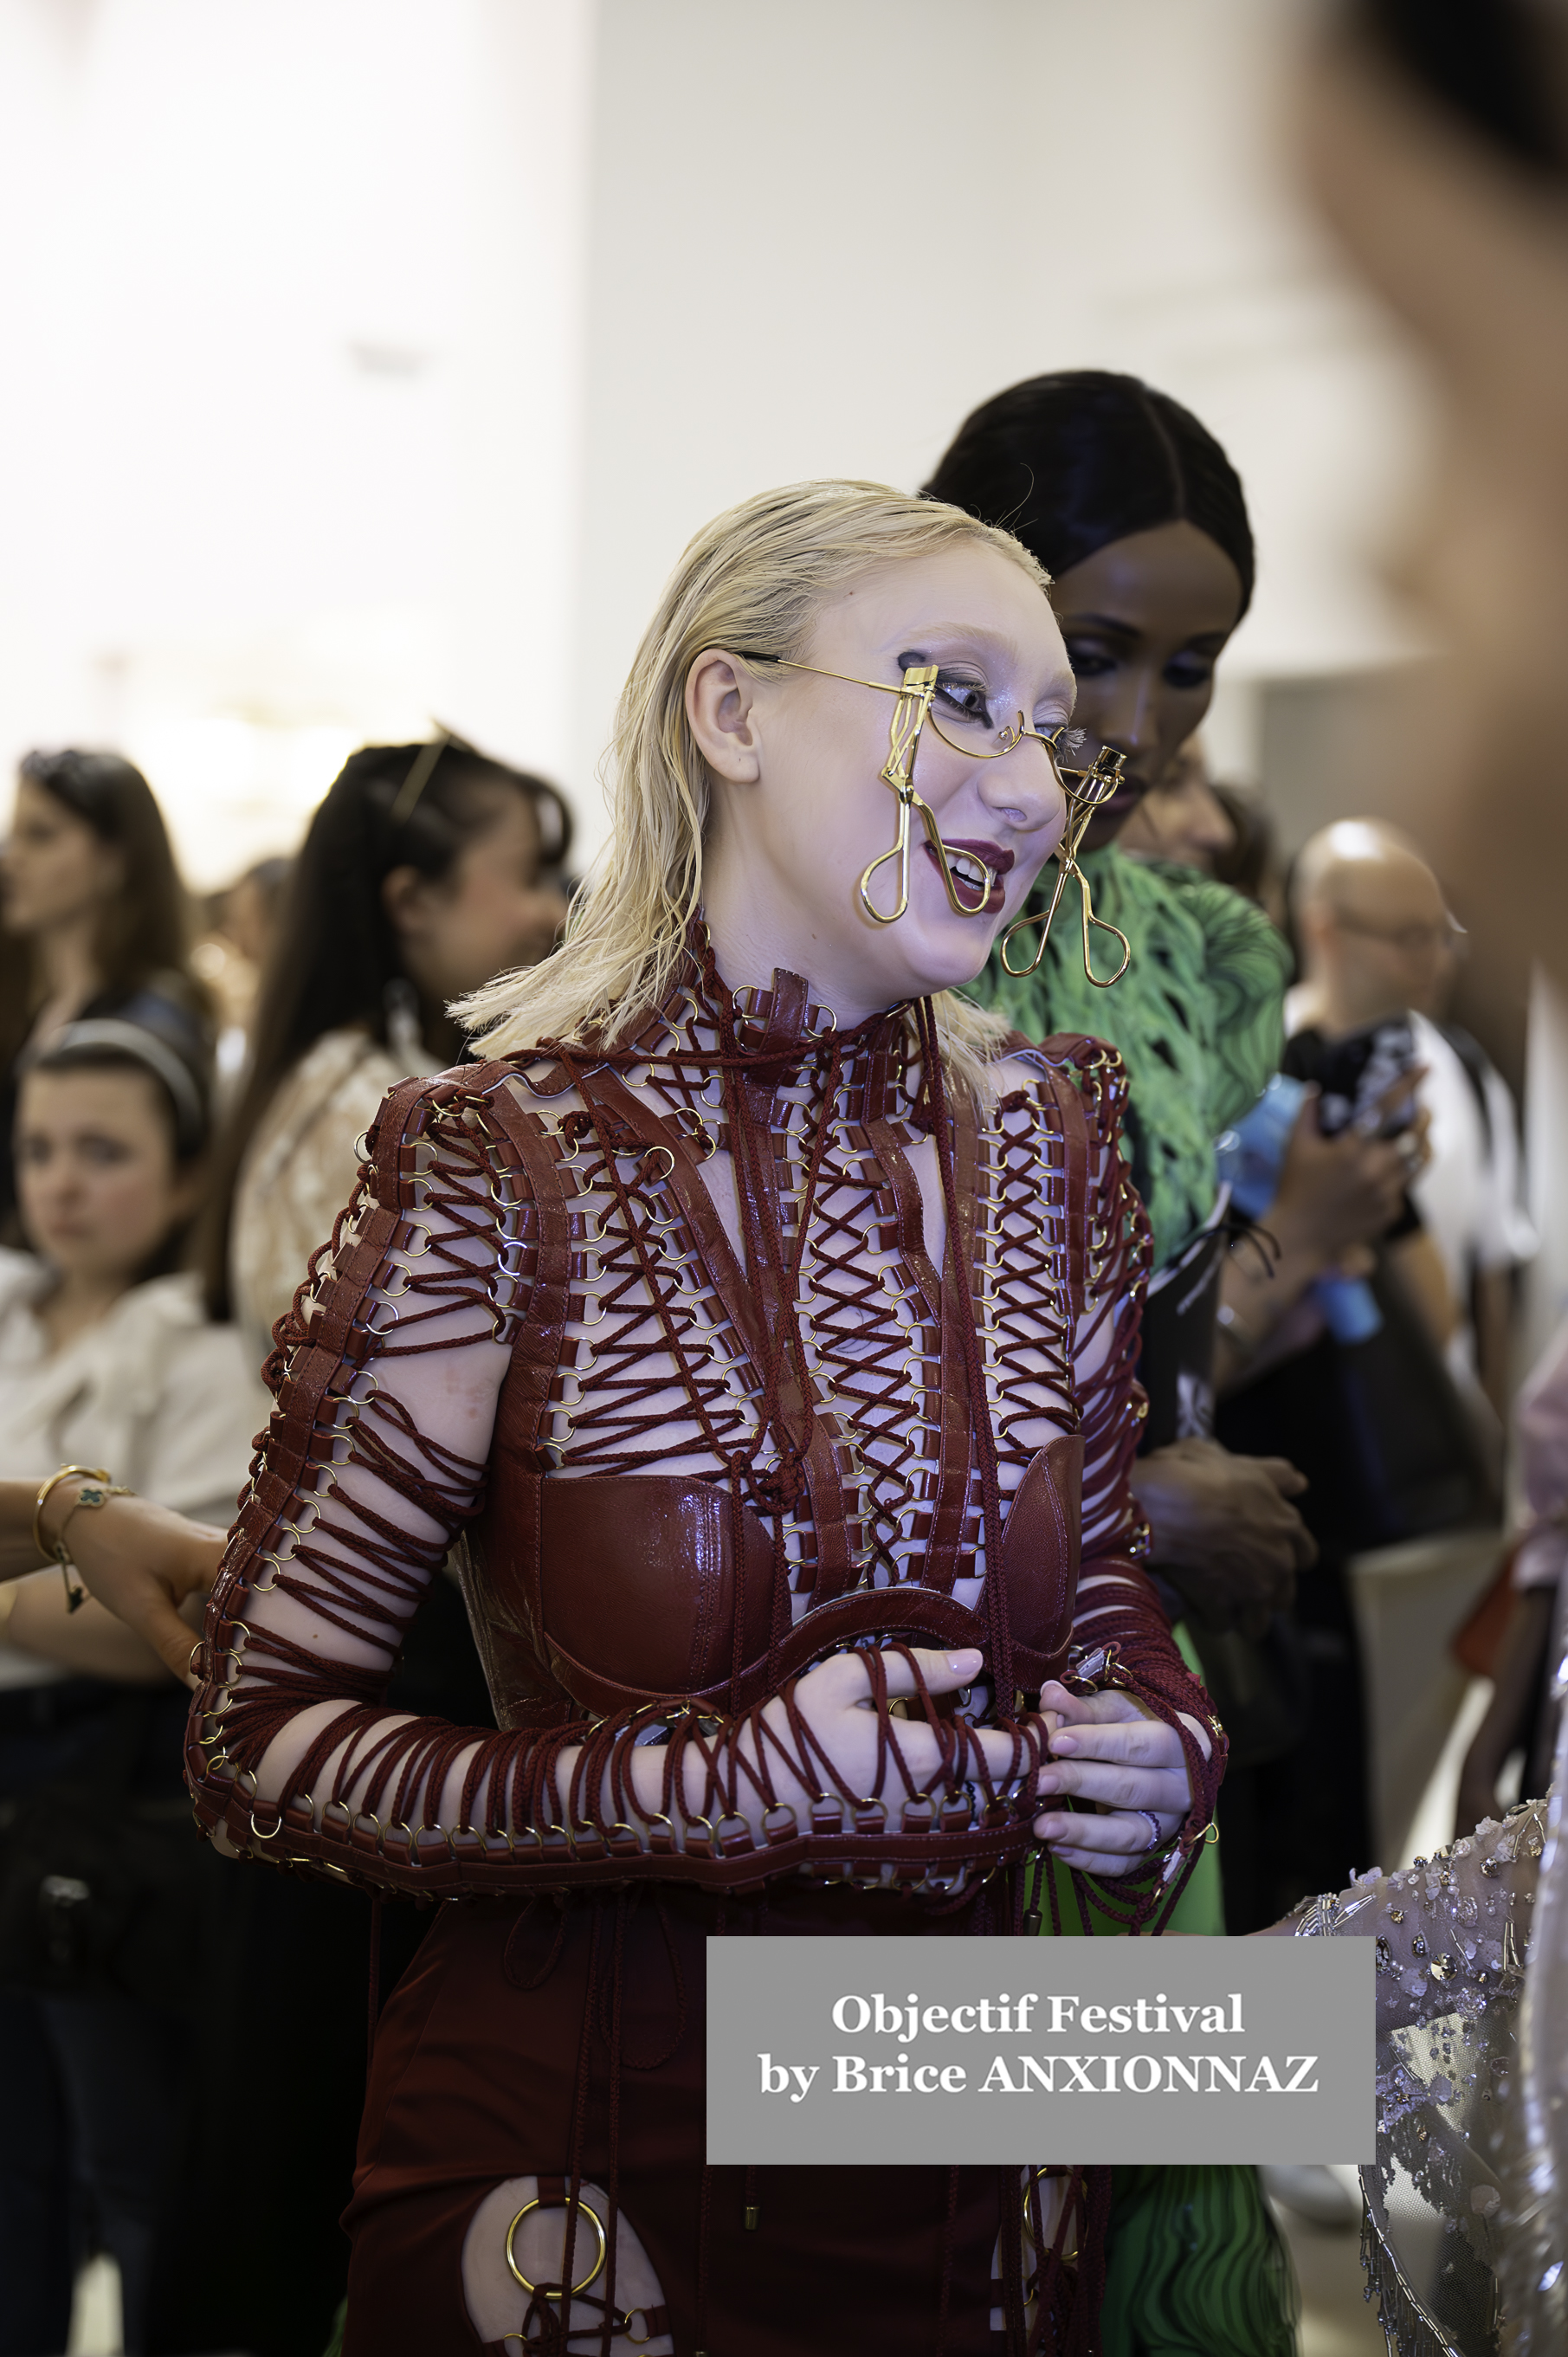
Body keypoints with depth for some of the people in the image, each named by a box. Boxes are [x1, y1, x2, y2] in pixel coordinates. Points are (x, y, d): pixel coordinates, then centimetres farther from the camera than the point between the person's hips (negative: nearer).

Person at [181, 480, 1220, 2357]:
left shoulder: (1045, 1138, -2)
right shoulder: (501, 1167, -17)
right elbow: (262, 1745, -13)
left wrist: (1164, 1745, -9)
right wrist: (726, 1787, -22)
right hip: (583, 2153, -4)